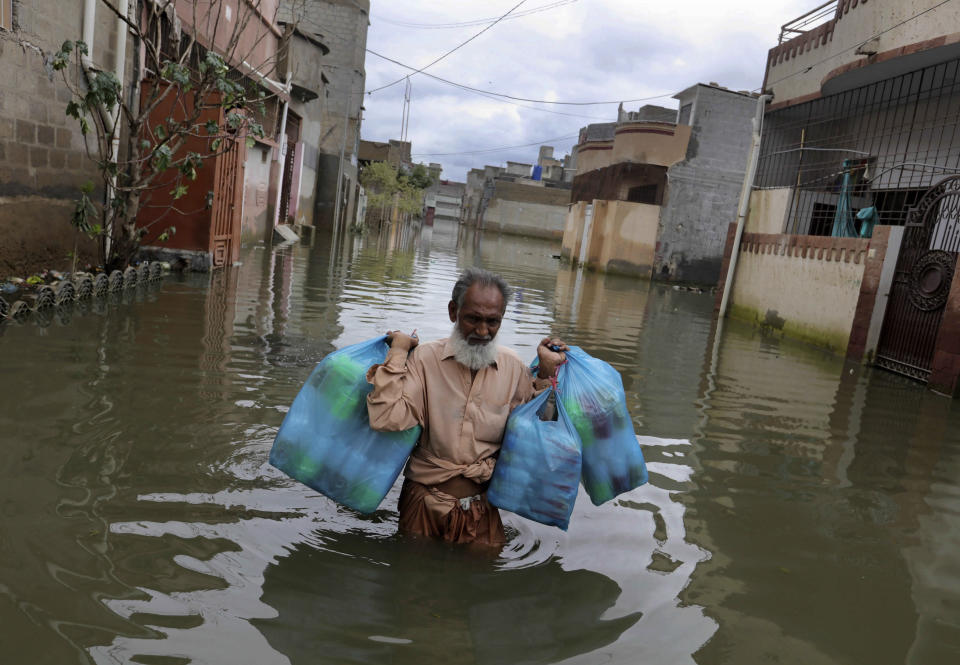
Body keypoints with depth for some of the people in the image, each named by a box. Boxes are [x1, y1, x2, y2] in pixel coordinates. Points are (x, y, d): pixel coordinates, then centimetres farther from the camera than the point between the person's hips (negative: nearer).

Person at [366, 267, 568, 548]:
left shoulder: (513, 366, 1)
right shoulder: (424, 357, -9)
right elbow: (386, 419, -22)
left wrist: (546, 373, -3)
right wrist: (397, 351, -17)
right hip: (424, 501, -2)